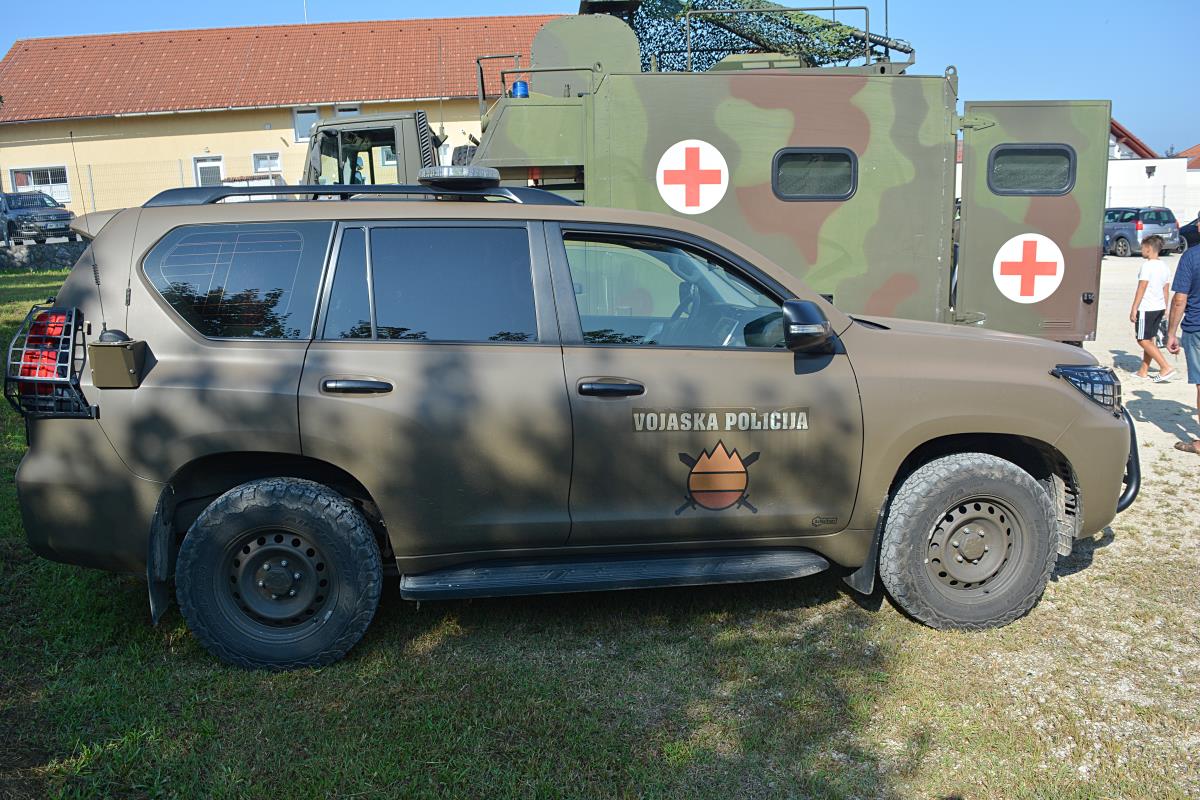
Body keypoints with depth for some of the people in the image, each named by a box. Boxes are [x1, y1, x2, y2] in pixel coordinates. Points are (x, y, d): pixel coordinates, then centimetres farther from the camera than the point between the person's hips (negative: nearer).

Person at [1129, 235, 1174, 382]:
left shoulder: (1147, 265, -15)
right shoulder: (1164, 266, 10)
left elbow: (1141, 289, -17)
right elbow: (1165, 290, 15)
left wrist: (1134, 309, -15)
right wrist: (1165, 309, 21)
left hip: (1146, 309, -9)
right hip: (1159, 308, 9)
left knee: (1143, 341, -5)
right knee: (1150, 339, 14)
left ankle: (1166, 367, -13)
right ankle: (1143, 371, 20)